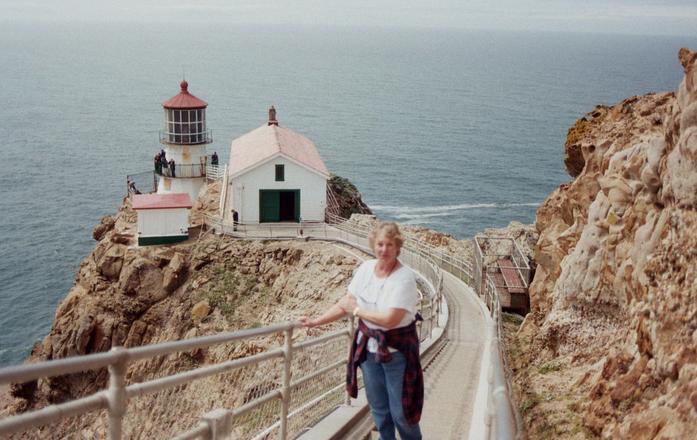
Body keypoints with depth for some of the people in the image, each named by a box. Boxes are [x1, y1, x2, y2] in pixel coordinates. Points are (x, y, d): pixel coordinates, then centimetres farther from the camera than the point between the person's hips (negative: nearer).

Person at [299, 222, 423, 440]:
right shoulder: (366, 268, -1)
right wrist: (316, 321, 6)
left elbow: (390, 319, -26)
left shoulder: (404, 278, -20)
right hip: (369, 347, 6)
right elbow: (346, 303, 7)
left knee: (401, 412, 4)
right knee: (379, 409, 17)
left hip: (397, 350, -5)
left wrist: (357, 310, -14)